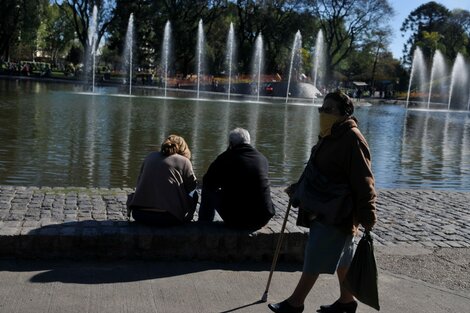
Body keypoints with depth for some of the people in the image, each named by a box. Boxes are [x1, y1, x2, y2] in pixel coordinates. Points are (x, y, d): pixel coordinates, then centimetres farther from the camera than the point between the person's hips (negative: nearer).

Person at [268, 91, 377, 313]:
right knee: (341, 256, 18)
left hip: (337, 213, -9)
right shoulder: (329, 136, 11)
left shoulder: (352, 140, -18)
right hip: (324, 209, 9)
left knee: (315, 256, -2)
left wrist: (367, 218, -21)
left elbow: (363, 182, -21)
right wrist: (298, 188, 26)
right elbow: (316, 171, 24)